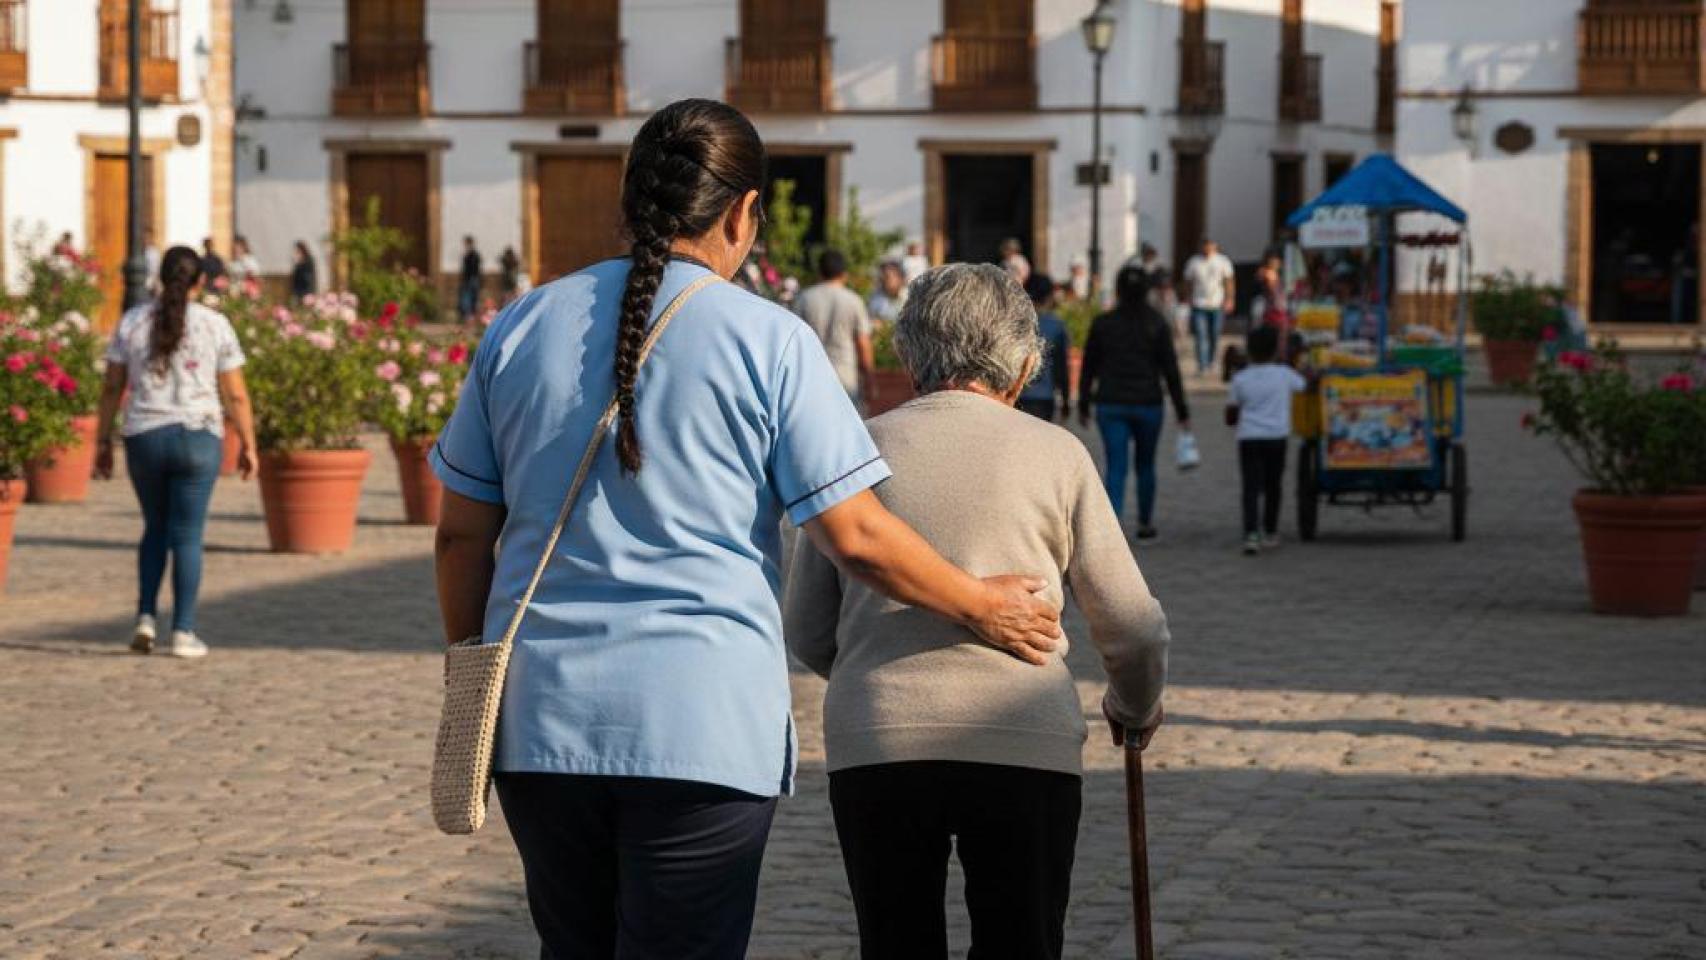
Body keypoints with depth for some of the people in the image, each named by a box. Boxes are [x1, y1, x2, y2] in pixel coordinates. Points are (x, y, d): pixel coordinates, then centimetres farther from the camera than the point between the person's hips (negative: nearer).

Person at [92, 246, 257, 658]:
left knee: (156, 528, 20)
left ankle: (146, 617, 8)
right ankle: (183, 632, 1)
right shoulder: (215, 326, -3)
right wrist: (247, 444, 8)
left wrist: (102, 442, 10)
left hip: (143, 438, 2)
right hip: (197, 438, -2)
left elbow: (112, 387, 3)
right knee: (187, 535, 3)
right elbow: (236, 395, -2)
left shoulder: (132, 322, 2)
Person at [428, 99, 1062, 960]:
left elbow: (462, 532, 11)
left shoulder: (523, 328, 8)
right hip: (701, 725, -4)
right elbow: (853, 534, -5)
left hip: (540, 716, 4)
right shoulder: (769, 340, -4)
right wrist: (982, 607, 10)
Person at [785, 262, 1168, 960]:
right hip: (1026, 745, -1)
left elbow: (805, 631, 12)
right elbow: (1131, 627, 8)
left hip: (874, 744, 1)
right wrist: (1136, 708, 30)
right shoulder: (1057, 453, 5)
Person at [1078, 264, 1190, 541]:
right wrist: (1182, 412, 0)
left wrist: (1083, 406, 14)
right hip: (1148, 404, 0)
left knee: (1116, 467, -1)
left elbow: (1088, 368, 3)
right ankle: (1145, 523, 30)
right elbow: (1170, 370, -5)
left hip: (1110, 405, 0)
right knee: (1145, 465, 18)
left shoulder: (1102, 324, -2)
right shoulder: (1157, 324, -5)